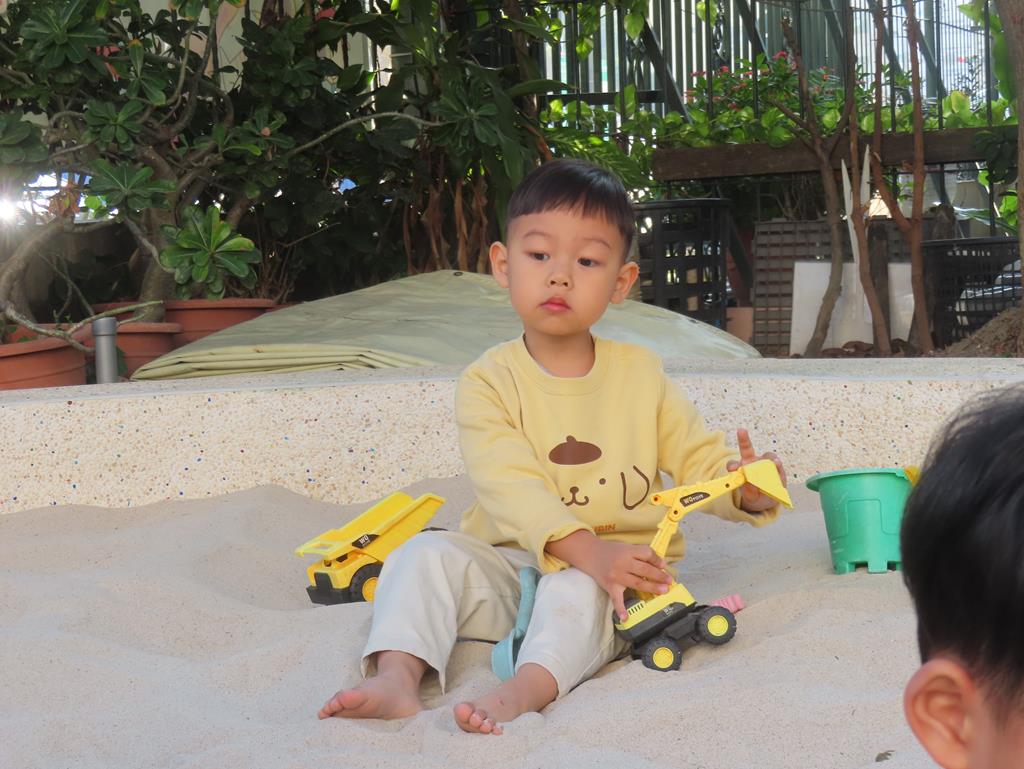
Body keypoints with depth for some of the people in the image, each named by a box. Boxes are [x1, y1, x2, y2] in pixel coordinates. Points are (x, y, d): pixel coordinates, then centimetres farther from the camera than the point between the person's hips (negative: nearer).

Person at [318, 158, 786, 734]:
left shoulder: (641, 373, 5)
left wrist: (745, 490, -19)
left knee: (577, 591, -34)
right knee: (428, 552, -22)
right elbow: (510, 487, -19)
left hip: (613, 574, -1)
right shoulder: (489, 382, -4)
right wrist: (585, 549, -36)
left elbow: (699, 458, 8)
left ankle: (525, 690, -57)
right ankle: (397, 677, -37)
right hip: (512, 564, 1)